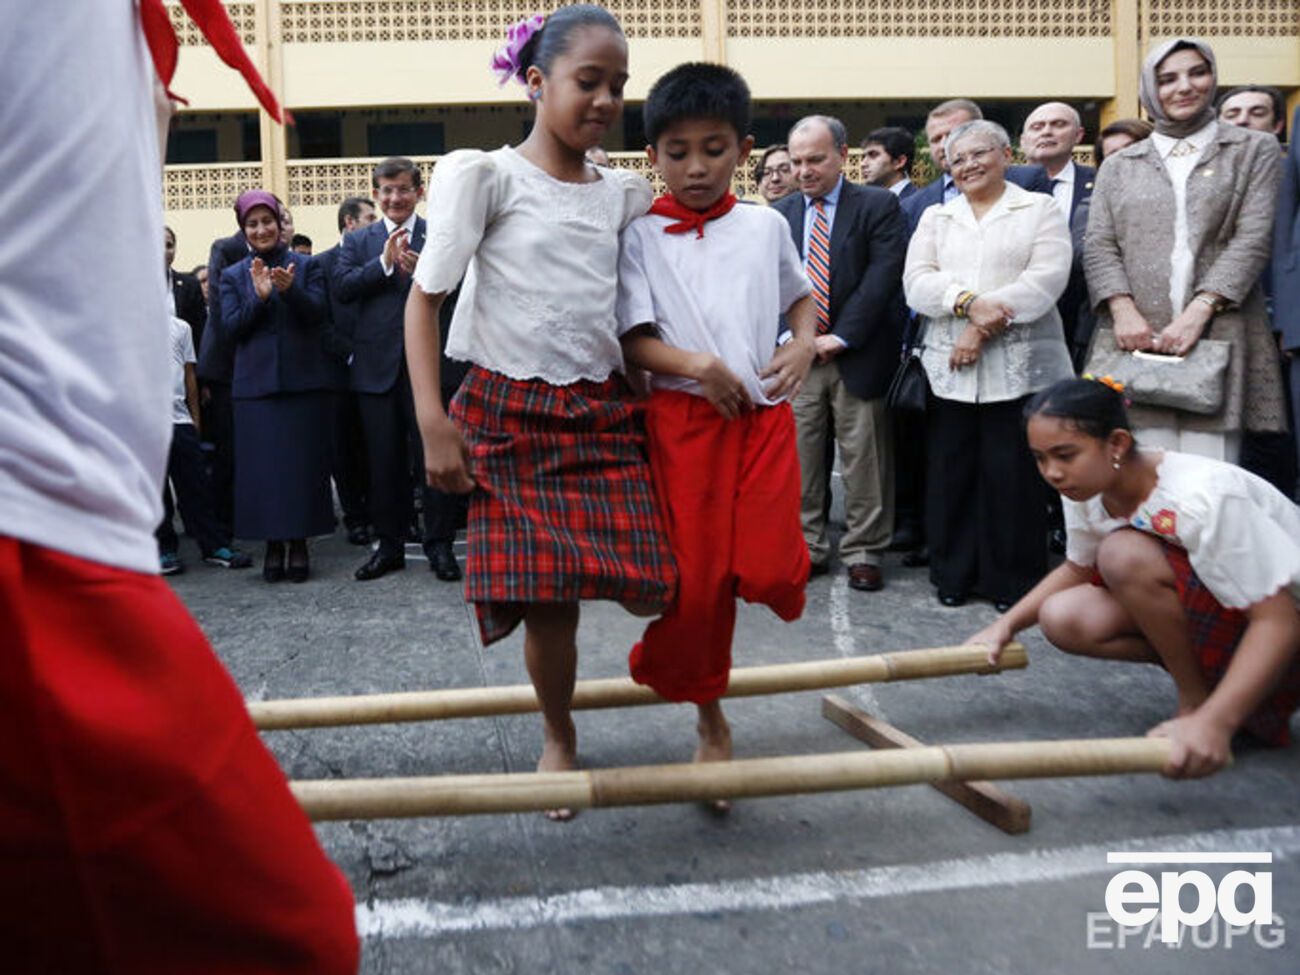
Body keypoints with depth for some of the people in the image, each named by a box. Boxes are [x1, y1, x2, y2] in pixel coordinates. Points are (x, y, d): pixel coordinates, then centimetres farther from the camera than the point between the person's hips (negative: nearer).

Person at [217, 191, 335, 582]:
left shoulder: (306, 266, 7)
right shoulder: (233, 276, 10)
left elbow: (317, 313, -5)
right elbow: (231, 329, 0)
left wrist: (290, 290, -23)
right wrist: (259, 296, -15)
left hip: (304, 380, -1)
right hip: (256, 384, 1)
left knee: (303, 462, 1)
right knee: (262, 465, -1)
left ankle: (299, 543, 9)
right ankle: (273, 544, 8)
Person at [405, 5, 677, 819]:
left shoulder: (624, 193, 8)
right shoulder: (486, 177, -4)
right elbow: (424, 299, -4)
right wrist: (435, 425, -10)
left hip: (605, 414, 3)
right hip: (512, 416, -3)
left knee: (652, 588, -8)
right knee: (549, 597, -4)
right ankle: (559, 737, 24)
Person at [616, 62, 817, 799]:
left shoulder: (766, 226, 10)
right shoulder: (642, 237, 1)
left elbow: (801, 298, 22)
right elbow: (633, 339, -4)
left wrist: (804, 346, 1)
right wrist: (697, 365, -21)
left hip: (765, 415, 2)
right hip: (682, 418, -2)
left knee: (770, 570, -10)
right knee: (695, 580, 2)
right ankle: (712, 721, 23)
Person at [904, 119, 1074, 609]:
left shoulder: (1040, 209, 9)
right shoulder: (935, 217, 18)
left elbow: (1047, 279, -6)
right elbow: (917, 282, 3)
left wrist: (983, 328, -13)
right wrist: (969, 302, -15)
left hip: (1019, 366, -2)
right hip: (950, 367, 3)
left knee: (1013, 473, -3)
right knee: (951, 471, 3)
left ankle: (1013, 578, 9)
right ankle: (953, 573, 15)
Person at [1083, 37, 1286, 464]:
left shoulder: (1255, 149, 13)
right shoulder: (1118, 166, 19)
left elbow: (1252, 239, 1)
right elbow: (1099, 247, 9)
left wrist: (1199, 311, -13)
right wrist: (1123, 310, -10)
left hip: (1217, 333, -1)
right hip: (1137, 337, 1)